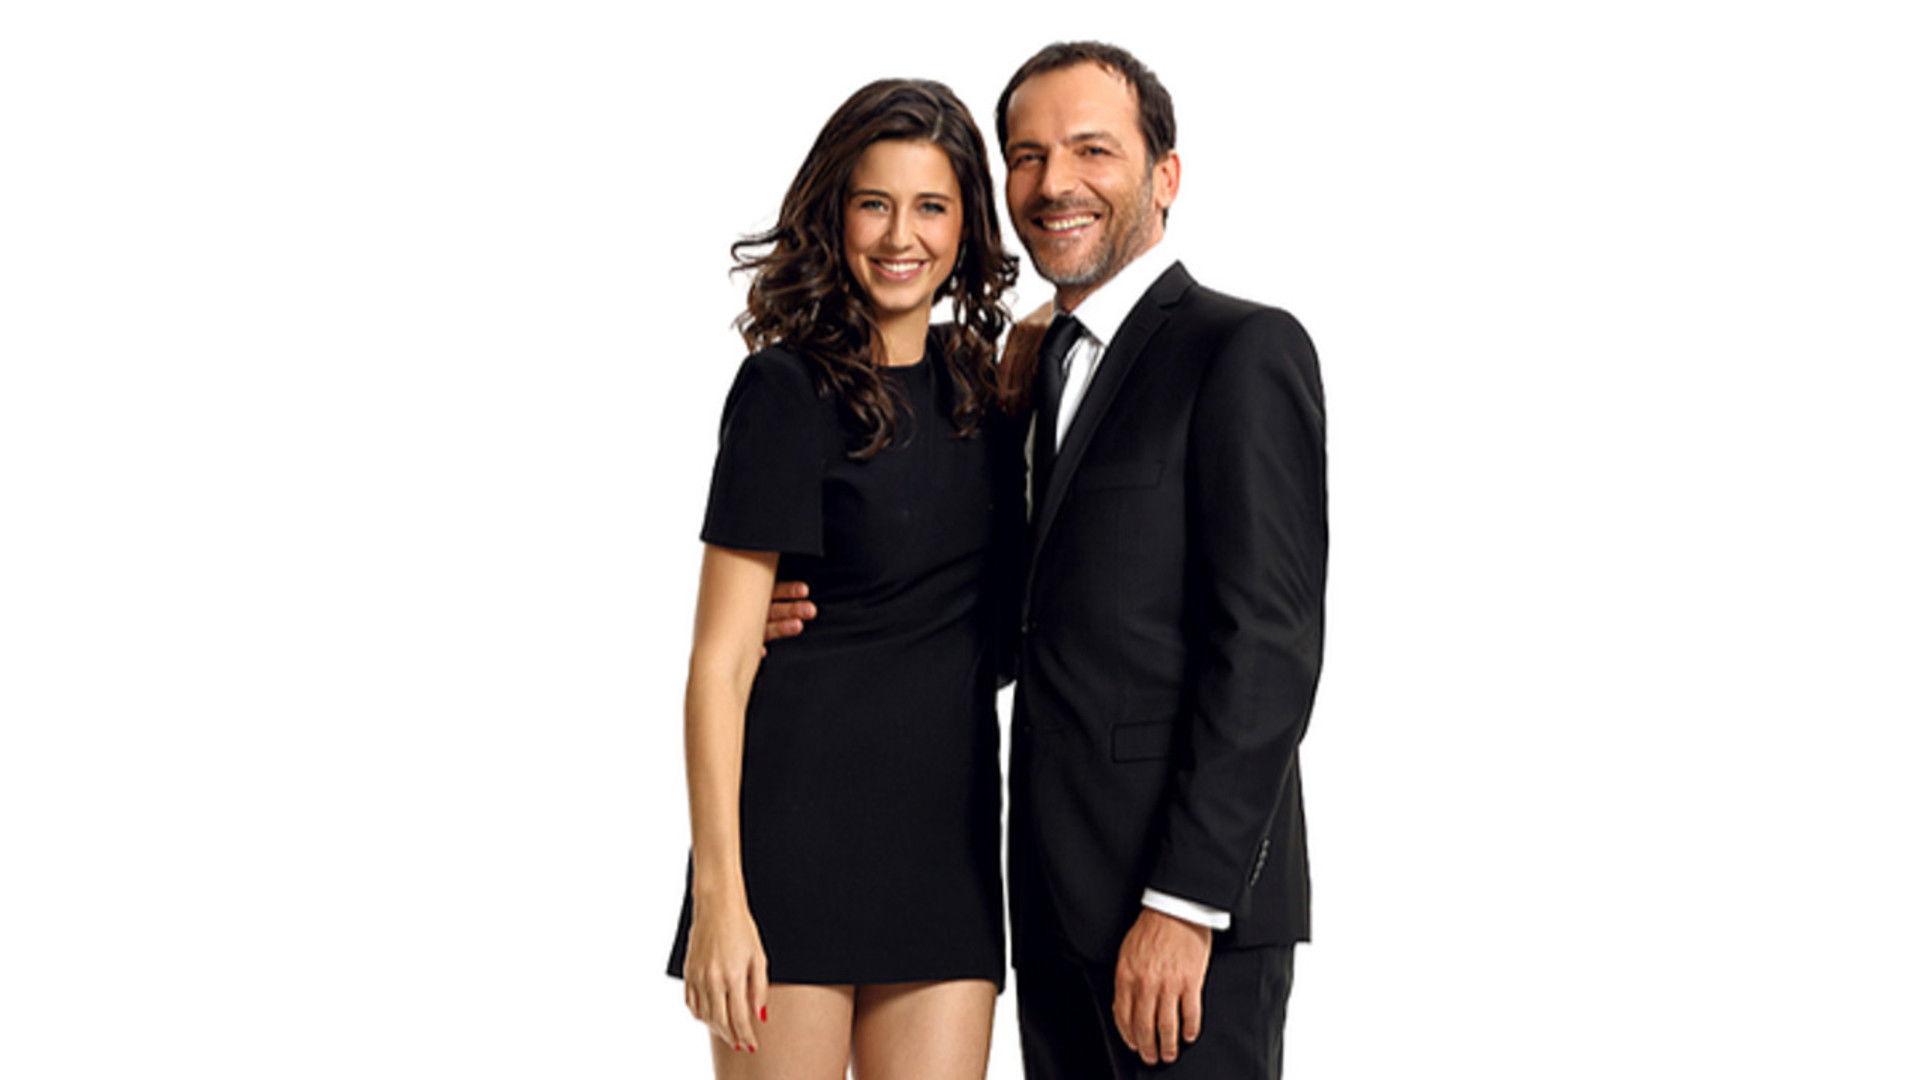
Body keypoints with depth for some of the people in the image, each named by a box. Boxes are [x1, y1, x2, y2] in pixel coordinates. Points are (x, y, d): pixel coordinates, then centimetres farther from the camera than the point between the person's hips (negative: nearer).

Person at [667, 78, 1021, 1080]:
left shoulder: (978, 383, 12)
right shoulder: (788, 388, -7)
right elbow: (721, 658, -11)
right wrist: (717, 891, -17)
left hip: (949, 834, 6)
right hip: (800, 821, -5)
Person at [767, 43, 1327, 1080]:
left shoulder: (1244, 351, -8)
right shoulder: (1060, 370, 18)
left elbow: (1267, 644, -15)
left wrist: (1186, 901, -19)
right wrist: (832, 625, 3)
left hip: (1192, 912, -8)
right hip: (1062, 907, 8)